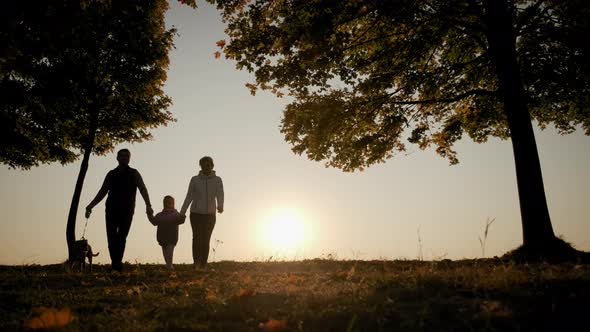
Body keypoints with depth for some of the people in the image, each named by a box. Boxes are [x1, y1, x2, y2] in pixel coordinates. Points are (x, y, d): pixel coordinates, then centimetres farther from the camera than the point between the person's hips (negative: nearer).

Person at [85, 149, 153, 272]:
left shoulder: (134, 173, 8)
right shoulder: (111, 174, 15)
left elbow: (143, 189, -4)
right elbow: (102, 192, 21)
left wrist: (148, 205, -19)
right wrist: (91, 205, 14)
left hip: (127, 211, -2)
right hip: (111, 210, 2)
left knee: (121, 237, -9)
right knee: (111, 237, -4)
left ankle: (117, 264, -9)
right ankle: (116, 263, 4)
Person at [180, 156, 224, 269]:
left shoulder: (217, 180, -3)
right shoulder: (195, 180, -2)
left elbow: (220, 195, -17)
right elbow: (189, 197, 2)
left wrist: (220, 206, -38)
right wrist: (181, 213, 0)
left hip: (210, 215, 0)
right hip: (196, 214, 0)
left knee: (205, 240, 0)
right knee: (197, 237, -16)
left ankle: (203, 266, 8)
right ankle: (196, 263, -9)